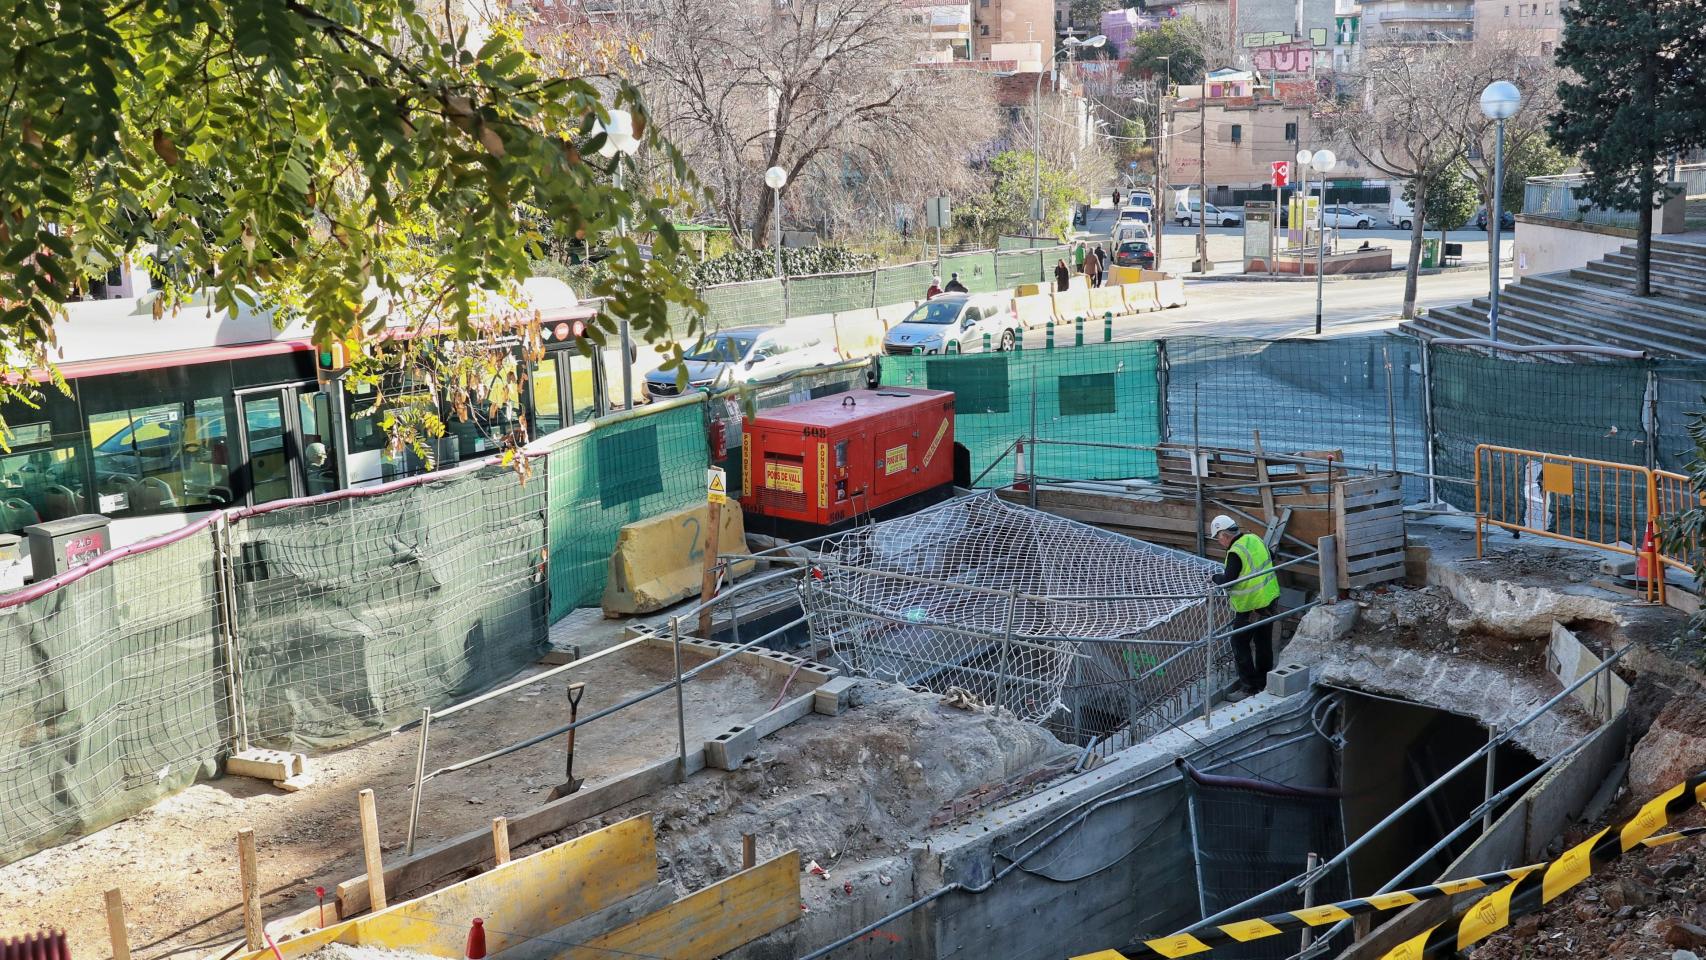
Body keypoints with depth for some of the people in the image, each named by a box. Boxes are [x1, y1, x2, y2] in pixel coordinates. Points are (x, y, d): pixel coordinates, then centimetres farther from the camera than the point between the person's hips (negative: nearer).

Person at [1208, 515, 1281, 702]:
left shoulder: (1235, 553, -23)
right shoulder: (1255, 539, 2)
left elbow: (1227, 581, -22)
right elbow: (1270, 558, 19)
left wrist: (1216, 577, -3)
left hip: (1250, 607, -8)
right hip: (1270, 599, 8)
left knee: (1240, 644, 2)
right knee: (1264, 642, 17)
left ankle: (1249, 687, 2)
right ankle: (1264, 682, 28)